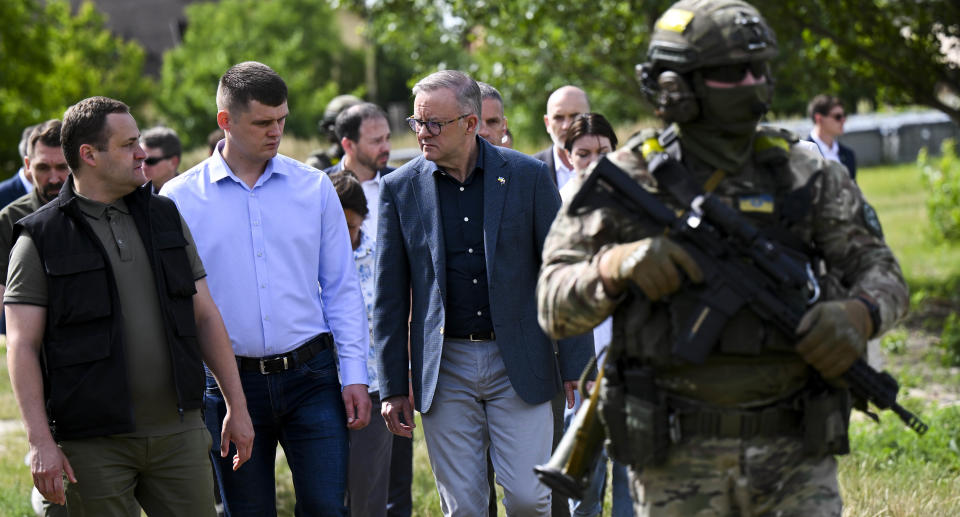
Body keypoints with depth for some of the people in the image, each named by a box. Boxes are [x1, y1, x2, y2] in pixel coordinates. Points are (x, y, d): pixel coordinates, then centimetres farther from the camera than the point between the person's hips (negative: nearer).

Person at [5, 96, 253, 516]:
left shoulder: (165, 218, 11)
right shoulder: (40, 239, -4)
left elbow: (205, 316, 14)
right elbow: (22, 346, -8)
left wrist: (237, 406, 9)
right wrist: (41, 442, -17)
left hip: (178, 431, 4)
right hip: (93, 446, -4)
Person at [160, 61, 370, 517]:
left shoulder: (314, 187, 5)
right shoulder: (180, 199, 0)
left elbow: (341, 288, 8)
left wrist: (354, 374, 2)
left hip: (310, 376, 1)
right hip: (230, 382, -1)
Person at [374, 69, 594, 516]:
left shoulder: (527, 176, -2)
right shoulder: (400, 187, 2)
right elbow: (390, 295, 6)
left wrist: (578, 367, -2)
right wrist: (393, 386, 4)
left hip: (518, 364, -1)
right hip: (444, 369, 1)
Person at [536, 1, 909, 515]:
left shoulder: (805, 175, 6)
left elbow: (880, 271, 9)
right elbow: (554, 306, -2)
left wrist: (859, 315, -15)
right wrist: (615, 266, -23)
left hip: (793, 453, 1)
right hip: (677, 458, -1)